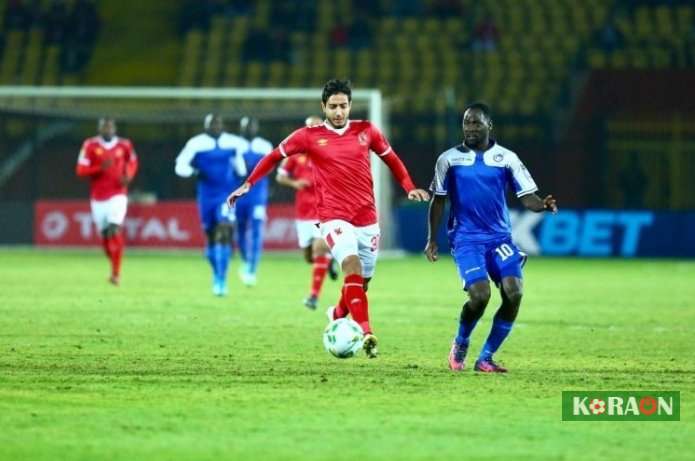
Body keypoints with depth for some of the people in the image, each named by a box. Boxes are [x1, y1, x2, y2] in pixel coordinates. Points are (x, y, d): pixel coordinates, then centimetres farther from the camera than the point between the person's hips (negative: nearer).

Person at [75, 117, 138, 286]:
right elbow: (80, 170, -7)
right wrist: (101, 168, -22)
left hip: (117, 195, -1)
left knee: (114, 230, -17)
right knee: (105, 235, 6)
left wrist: (128, 176, -1)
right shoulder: (90, 145, -3)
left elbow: (132, 162, 20)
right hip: (98, 198, 1)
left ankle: (116, 273, -12)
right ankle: (114, 267, 29)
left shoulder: (124, 145, 1)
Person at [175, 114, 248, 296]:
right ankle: (216, 274, 32)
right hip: (207, 197, 0)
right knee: (211, 237, 10)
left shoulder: (233, 143, 1)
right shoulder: (196, 144, -6)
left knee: (224, 233, -16)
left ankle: (221, 280, -15)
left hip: (227, 196, 0)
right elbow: (180, 166, -6)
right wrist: (192, 171, -22)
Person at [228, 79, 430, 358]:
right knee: (352, 265, -26)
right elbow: (275, 156, 9)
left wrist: (409, 188, 6)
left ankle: (338, 316, 41)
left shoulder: (366, 131, 5)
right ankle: (366, 334, -34)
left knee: (362, 281, 9)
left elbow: (391, 159, 17)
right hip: (334, 217, -3)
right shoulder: (310, 136, -1)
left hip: (367, 217, 3)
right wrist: (248, 185, 4)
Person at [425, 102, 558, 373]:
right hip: (466, 239, -2)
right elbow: (438, 201, 10)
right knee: (480, 295, -21)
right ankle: (460, 345, 11)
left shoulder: (506, 158, 3)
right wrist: (431, 239, 6)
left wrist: (543, 206, -22)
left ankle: (486, 358, 0)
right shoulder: (449, 159, 3)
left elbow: (527, 197, 1)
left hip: (500, 237, 2)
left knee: (513, 293, -17)